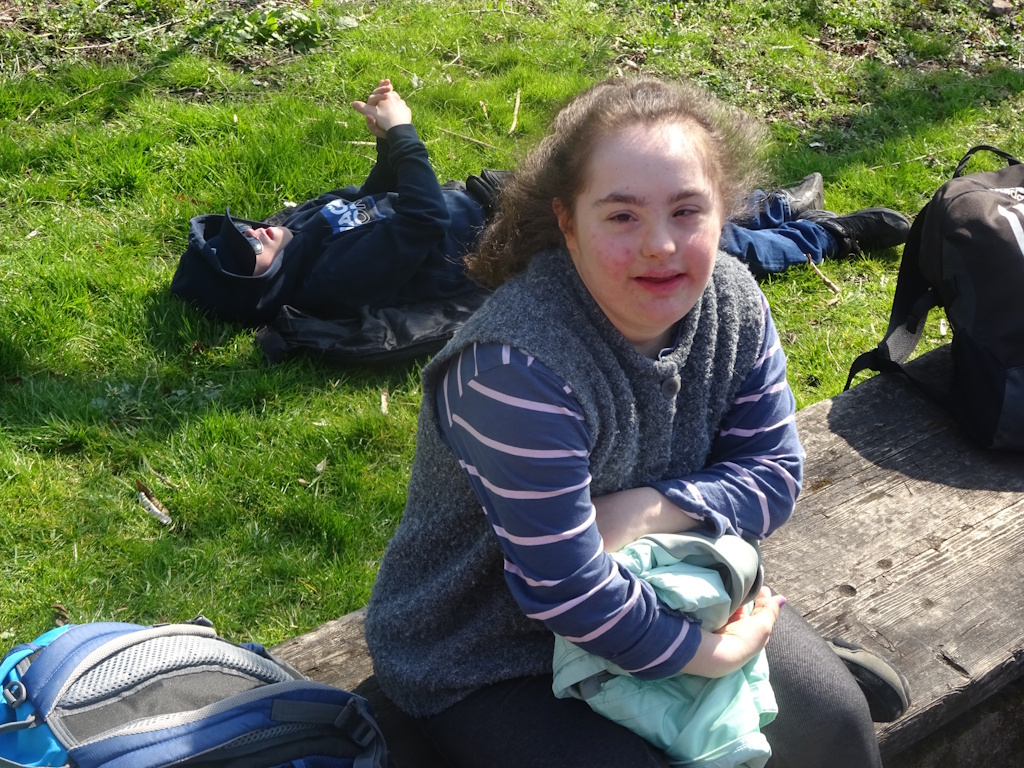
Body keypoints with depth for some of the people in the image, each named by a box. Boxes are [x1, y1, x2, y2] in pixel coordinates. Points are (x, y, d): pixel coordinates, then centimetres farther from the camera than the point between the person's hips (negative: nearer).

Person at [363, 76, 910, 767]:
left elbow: (774, 472, -4)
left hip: (657, 585, 6)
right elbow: (564, 591, -28)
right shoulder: (522, 367, -32)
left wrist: (649, 511, -21)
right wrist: (713, 654, -16)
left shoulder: (732, 302, -12)